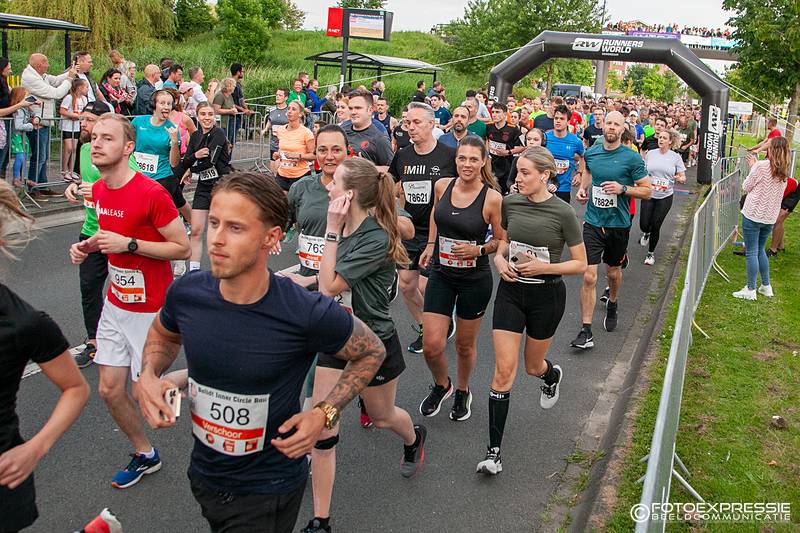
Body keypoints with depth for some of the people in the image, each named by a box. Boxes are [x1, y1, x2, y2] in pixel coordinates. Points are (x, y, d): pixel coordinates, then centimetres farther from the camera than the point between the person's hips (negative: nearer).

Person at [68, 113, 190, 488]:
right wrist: (88, 245, 0)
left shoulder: (152, 193, -21)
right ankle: (144, 454, 30)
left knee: (143, 392, 0)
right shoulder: (98, 190, 4)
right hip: (115, 303, 7)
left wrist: (128, 243, -25)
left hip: (151, 309, -7)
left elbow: (183, 248, -18)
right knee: (110, 389, 10)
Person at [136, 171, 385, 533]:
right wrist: (149, 375, -10)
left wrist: (325, 414, -17)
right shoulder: (186, 293, -15)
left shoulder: (309, 314, -27)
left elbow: (372, 352, -8)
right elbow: (163, 335, 10)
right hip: (203, 475, 5)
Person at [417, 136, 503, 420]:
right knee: (431, 346, -2)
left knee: (465, 345, 14)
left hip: (475, 279, -2)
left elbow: (502, 241, -5)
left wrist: (478, 250, -21)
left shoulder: (492, 198, -16)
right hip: (440, 275, 3)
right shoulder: (442, 185, -5)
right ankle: (441, 385, 31)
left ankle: (462, 391, 42)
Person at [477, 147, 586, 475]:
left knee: (533, 366, 16)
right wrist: (500, 260, -6)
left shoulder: (563, 213, -14)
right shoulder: (510, 203, -3)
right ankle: (494, 451, 0)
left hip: (546, 296, -2)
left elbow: (580, 264, -7)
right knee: (504, 369, -5)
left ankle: (553, 375, 57)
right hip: (511, 292, 2)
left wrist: (542, 267, -20)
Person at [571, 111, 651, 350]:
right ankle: (586, 331, -5)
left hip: (618, 224, -1)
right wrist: (583, 188, 4)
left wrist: (623, 189, -20)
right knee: (589, 276, -9)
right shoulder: (591, 153, 1)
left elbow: (647, 191, -5)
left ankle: (612, 305, 51)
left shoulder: (632, 158, -9)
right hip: (592, 222, 1)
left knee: (613, 272, 19)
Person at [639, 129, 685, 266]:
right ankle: (646, 233, 37)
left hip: (665, 197, -1)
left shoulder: (676, 157, -2)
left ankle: (651, 253, 22)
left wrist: (679, 178, -22)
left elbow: (683, 177, 0)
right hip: (648, 194, 1)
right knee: (644, 225, -3)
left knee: (655, 226, 1)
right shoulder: (650, 154, 3)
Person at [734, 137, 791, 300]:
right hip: (770, 217, 7)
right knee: (760, 250, 21)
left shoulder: (761, 166, -17)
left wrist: (753, 166, 5)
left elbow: (746, 187, -7)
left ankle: (750, 290, 6)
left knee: (752, 252, 1)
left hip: (753, 215, -7)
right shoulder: (785, 172, 5)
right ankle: (766, 286, 27)